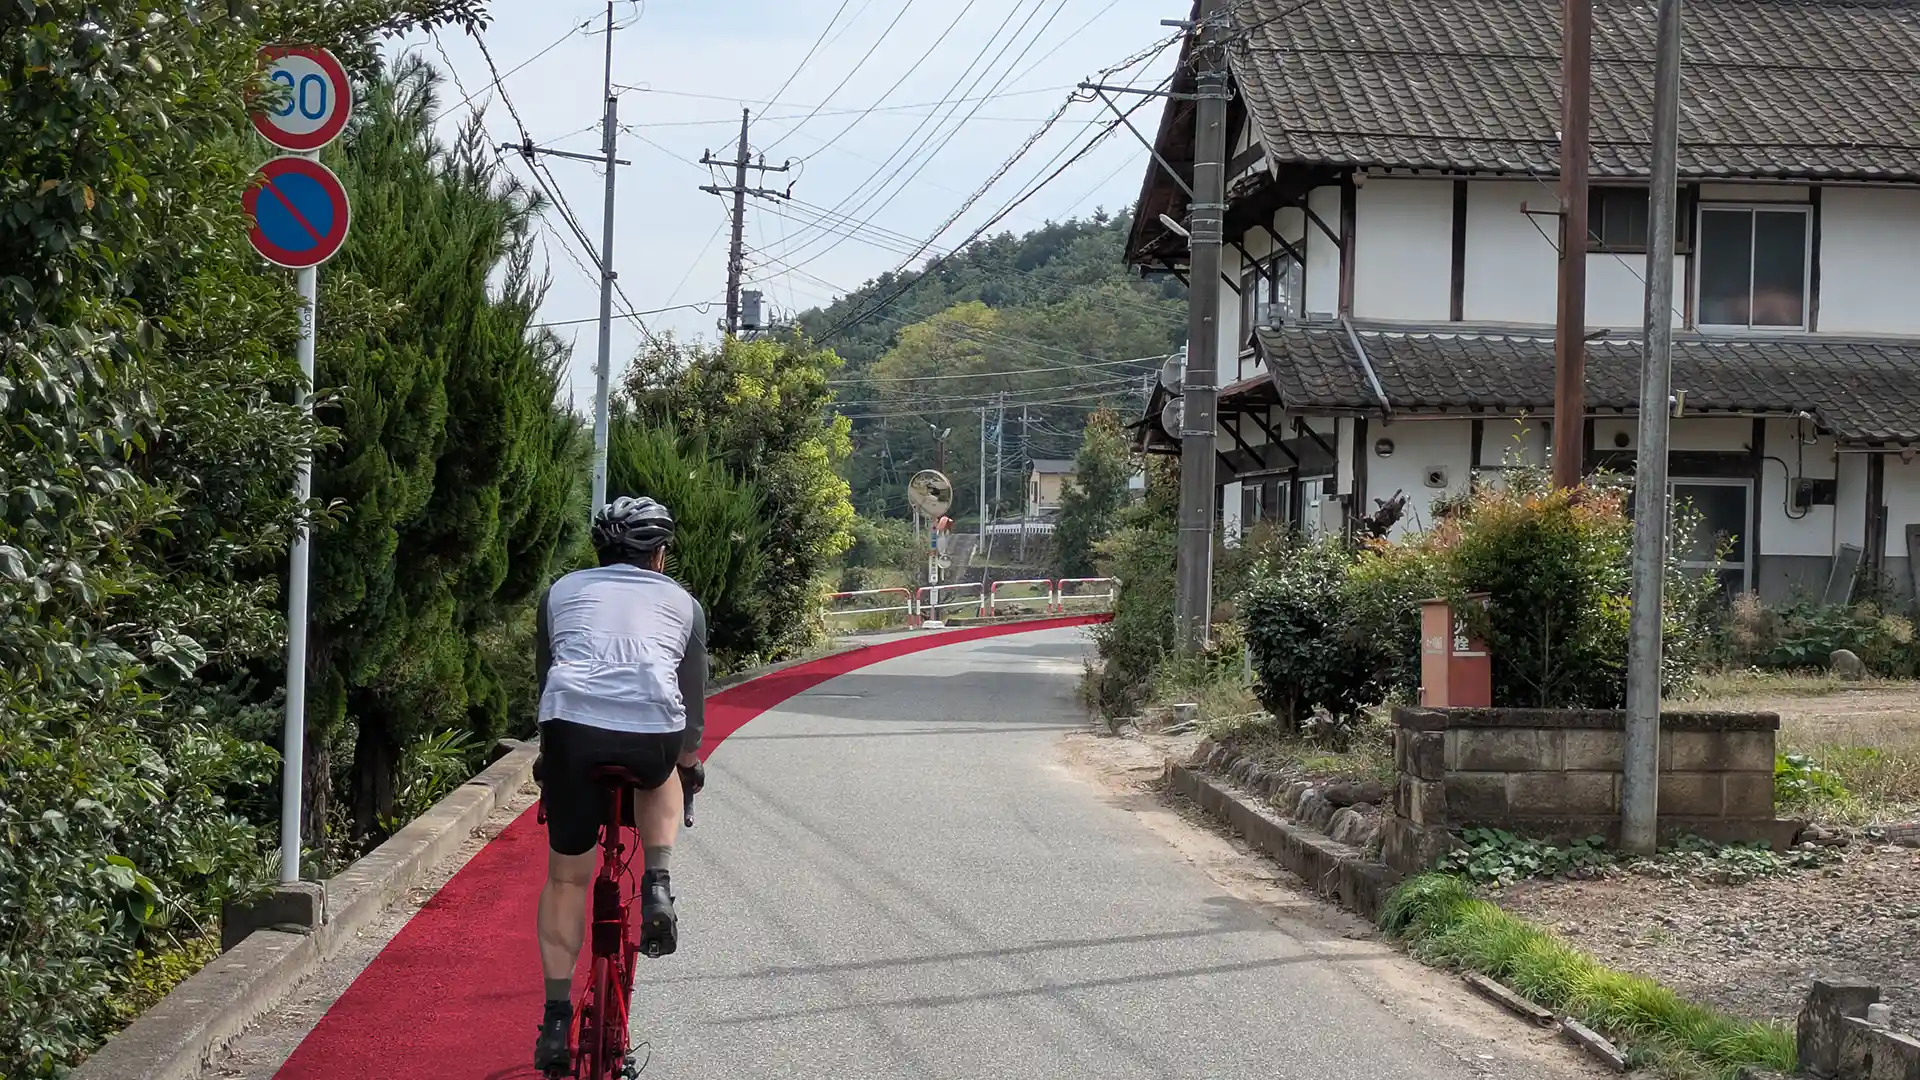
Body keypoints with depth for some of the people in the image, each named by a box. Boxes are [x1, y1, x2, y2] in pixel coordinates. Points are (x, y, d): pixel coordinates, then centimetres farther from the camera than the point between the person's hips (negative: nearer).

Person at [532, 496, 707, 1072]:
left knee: (566, 878, 14)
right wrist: (687, 764, 48)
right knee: (661, 776, 36)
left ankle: (557, 1018, 9)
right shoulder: (682, 602, 26)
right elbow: (693, 702, 32)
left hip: (571, 726, 1)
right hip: (653, 733, 0)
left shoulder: (562, 592, 27)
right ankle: (657, 887, 14)